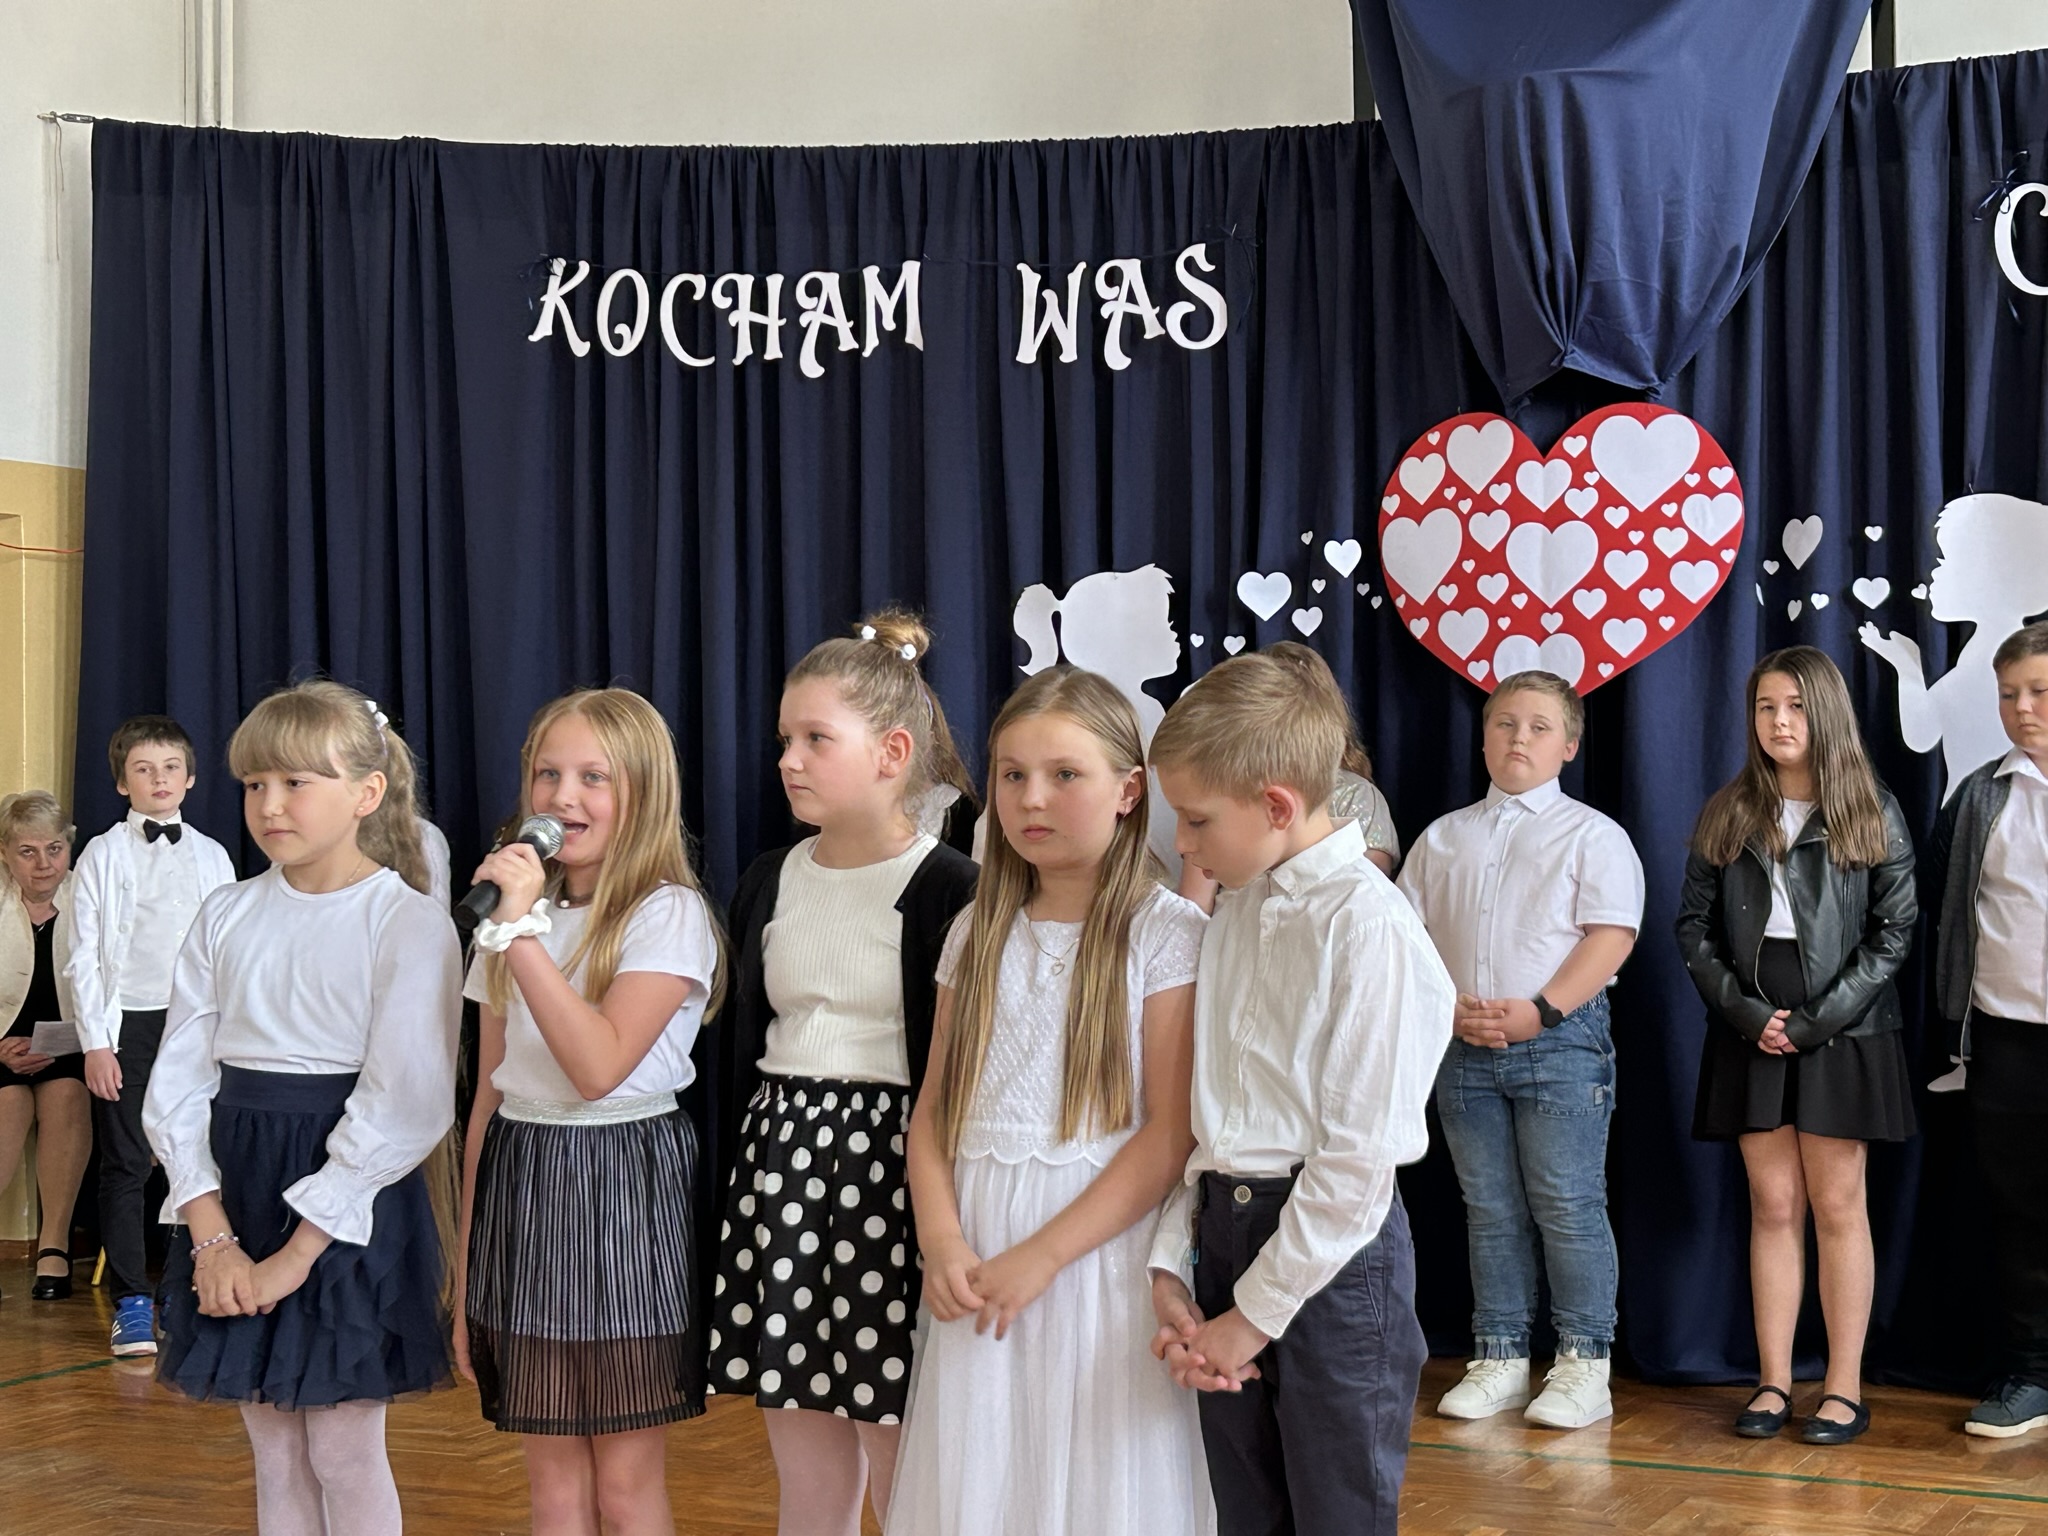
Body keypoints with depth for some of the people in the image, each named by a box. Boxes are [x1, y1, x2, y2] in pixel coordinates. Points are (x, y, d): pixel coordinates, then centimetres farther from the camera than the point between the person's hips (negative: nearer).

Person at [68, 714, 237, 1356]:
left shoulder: (212, 857, 9)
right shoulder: (103, 855, 2)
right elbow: (84, 955, 0)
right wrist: (95, 1042, -7)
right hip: (128, 1021, -2)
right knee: (125, 1164, 0)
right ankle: (131, 1303, 6)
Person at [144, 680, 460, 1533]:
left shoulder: (408, 923, -10)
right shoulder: (227, 918, 6)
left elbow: (404, 1107, -16)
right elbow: (177, 1084, 3)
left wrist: (294, 1255, -16)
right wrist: (212, 1235, -10)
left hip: (349, 1206, -5)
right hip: (234, 1195, 5)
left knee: (343, 1454, 1)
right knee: (275, 1454, 11)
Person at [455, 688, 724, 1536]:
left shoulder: (668, 914, -8)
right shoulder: (518, 913, 11)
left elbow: (600, 1067, -22)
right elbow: (490, 1097, 12)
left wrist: (521, 930, -22)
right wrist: (465, 1274, 12)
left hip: (623, 1188, -5)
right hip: (521, 1189, 5)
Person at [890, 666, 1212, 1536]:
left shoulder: (1168, 934, -6)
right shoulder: (980, 933, 10)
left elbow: (1171, 1132, -12)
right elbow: (933, 1107, 9)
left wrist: (1043, 1254, -17)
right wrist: (942, 1243, -8)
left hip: (1102, 1246, -4)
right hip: (980, 1262, 4)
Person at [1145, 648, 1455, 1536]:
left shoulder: (1365, 923, -14)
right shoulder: (1236, 912, 10)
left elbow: (1361, 1154, -16)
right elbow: (1205, 1112, 10)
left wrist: (1255, 1313, -12)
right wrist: (1172, 1265, -1)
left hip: (1331, 1254, -7)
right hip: (1224, 1227, 7)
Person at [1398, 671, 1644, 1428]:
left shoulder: (1591, 834, 2)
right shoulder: (1442, 838, 15)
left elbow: (1610, 936, -8)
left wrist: (1539, 1010, -17)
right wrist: (1450, 1009, -6)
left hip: (1560, 1038, -4)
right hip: (1463, 1045, 4)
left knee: (1568, 1208, -5)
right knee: (1490, 1211, 9)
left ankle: (1583, 1365, 1)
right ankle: (1499, 1361, 15)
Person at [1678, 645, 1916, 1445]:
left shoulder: (1873, 813, 0)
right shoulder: (1727, 815, 6)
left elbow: (1893, 929, -4)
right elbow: (1694, 924, 5)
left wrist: (1817, 1021, -12)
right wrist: (1745, 1012, -8)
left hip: (1842, 1034, -2)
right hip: (1752, 1038, 2)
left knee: (1837, 1207, 2)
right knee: (1772, 1207, 4)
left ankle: (1845, 1388, 7)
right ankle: (1773, 1382, 9)